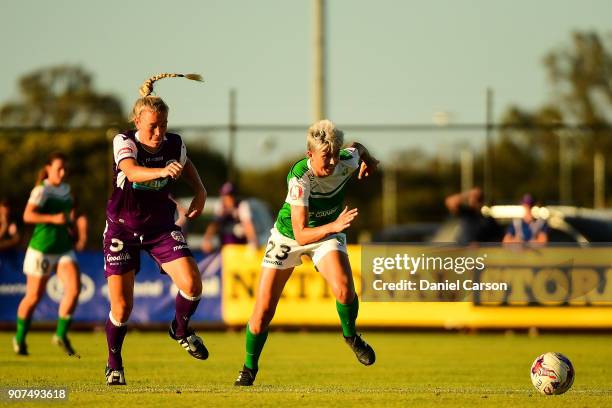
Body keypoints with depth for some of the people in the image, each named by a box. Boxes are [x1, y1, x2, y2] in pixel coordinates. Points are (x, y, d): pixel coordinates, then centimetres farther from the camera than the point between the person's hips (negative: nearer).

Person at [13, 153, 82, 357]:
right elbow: (28, 216, -25)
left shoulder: (66, 189, 10)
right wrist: (53, 219, -32)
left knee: (74, 288, -14)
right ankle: (19, 338, 25)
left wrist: (70, 219, 13)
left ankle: (61, 335, -1)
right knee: (34, 297, 4)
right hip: (41, 250, -6)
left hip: (64, 249, 6)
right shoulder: (41, 190, -12)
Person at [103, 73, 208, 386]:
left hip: (161, 227, 3)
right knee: (121, 306, -6)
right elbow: (132, 172, -41)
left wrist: (200, 192, 1)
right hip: (123, 229, -3)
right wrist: (162, 171, -60)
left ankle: (180, 329, 15)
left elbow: (186, 166, 17)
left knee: (192, 283, -18)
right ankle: (114, 364, 20)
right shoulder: (124, 142, -19)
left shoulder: (174, 144, -8)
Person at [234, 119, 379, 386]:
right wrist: (334, 226, -49)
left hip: (328, 232, 2)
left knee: (344, 289, -28)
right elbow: (301, 235, -37)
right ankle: (249, 367, 21)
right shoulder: (299, 178, -34)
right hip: (288, 235, -2)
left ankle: (350, 335, 3)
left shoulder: (347, 161, -21)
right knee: (263, 311, -4)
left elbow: (357, 148, 8)